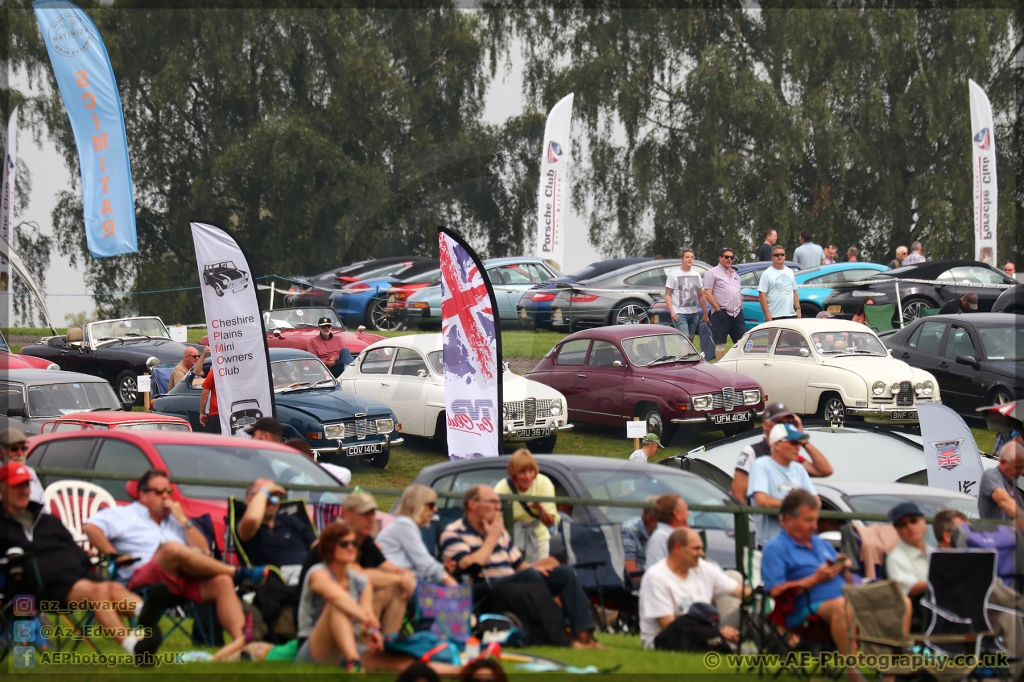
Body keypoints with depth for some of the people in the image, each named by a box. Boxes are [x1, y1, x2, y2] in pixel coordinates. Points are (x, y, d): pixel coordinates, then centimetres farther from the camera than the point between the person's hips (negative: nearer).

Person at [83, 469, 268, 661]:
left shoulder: (174, 521, 33)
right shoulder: (125, 515, 20)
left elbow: (204, 551, 21)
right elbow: (91, 528, 2)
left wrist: (183, 520, 13)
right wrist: (115, 556, -6)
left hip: (187, 581, 5)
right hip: (142, 579, -5)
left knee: (222, 582, -27)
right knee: (172, 548, -37)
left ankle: (240, 638, -48)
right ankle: (238, 573, -28)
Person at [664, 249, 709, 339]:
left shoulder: (696, 275, 14)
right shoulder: (673, 275, -2)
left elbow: (701, 296, 18)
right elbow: (667, 295, -5)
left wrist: (705, 314, 14)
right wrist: (672, 311, -17)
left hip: (693, 313, 6)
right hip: (679, 314, -6)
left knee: (690, 341, 7)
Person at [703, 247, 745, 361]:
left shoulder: (735, 274, 20)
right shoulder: (712, 273, -1)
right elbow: (707, 294, -9)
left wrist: (740, 306, 10)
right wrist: (718, 309, -13)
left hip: (737, 313, 6)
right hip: (721, 313, -6)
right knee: (720, 344, -2)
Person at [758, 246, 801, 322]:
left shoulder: (790, 272, 16)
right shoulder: (767, 274, -3)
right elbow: (762, 295, -8)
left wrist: (798, 309, 11)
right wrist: (767, 314, -14)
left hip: (791, 315, 6)